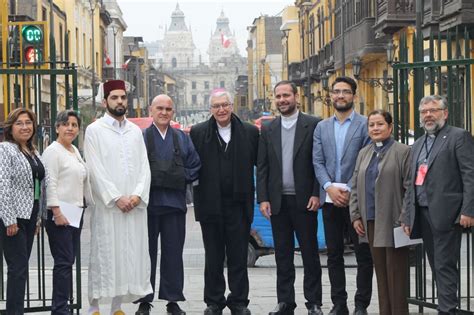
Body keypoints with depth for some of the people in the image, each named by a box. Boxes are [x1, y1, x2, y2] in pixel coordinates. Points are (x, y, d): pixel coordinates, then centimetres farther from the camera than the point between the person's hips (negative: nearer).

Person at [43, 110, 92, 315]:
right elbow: (50, 184, -15)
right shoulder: (53, 151, -8)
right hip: (59, 214, -9)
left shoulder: (75, 151, 18)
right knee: (64, 262, -10)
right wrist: (57, 212, -21)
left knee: (68, 261, 9)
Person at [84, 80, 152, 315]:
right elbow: (96, 170, -7)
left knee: (130, 254, 4)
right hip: (106, 205, -4)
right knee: (104, 254, -3)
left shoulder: (135, 131, 13)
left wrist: (138, 195, -7)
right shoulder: (95, 130, 0)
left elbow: (144, 166, 9)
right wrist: (116, 198, -13)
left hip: (134, 205, 4)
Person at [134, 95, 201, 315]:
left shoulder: (183, 139, 13)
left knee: (173, 253, 5)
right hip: (147, 203, -2)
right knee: (146, 253, 2)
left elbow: (194, 167, 9)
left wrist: (181, 178, -5)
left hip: (175, 203, 2)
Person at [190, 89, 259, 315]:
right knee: (213, 257, 9)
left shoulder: (250, 132, 3)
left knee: (238, 256, 6)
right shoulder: (198, 133, 2)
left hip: (239, 203, 0)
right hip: (210, 203, 0)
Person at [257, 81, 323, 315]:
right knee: (282, 254, 7)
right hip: (278, 201, 3)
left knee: (310, 253, 2)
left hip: (304, 200, -3)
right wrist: (263, 198, 1)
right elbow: (262, 167, 9)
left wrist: (316, 194, -10)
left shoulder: (313, 125, -1)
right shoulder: (268, 130, 10)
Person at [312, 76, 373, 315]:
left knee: (364, 254, 0)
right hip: (330, 198, 4)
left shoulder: (365, 125, 0)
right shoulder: (321, 127, 13)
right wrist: (329, 187, -9)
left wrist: (350, 191, -12)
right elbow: (318, 162, 7)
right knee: (334, 254, 7)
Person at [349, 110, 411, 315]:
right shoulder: (364, 153, 15)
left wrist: (404, 219, -14)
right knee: (380, 269, 10)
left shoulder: (402, 152, -5)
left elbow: (410, 188, -8)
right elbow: (355, 187, 17)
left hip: (393, 221, -6)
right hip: (371, 222, 6)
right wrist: (355, 216, 8)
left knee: (395, 271, -2)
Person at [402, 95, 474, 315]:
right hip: (423, 213, 7)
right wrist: (408, 217, 15)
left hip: (446, 214, -7)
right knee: (436, 266, 9)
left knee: (445, 265, -9)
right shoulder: (418, 144, 21)